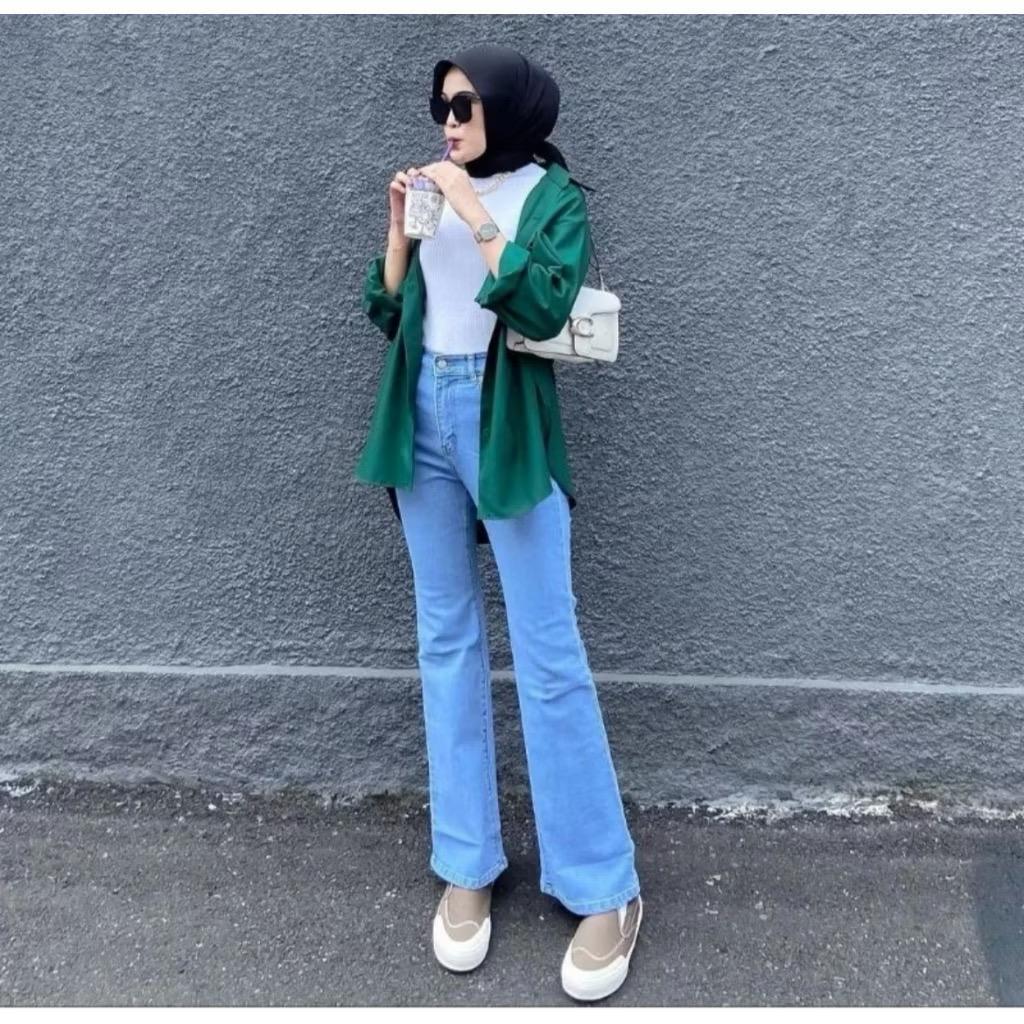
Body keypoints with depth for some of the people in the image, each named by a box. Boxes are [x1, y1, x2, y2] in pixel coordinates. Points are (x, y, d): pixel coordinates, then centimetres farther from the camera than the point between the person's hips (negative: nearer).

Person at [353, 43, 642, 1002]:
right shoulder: (441, 190, 13)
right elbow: (387, 311, 11)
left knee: (547, 655, -5)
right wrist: (401, 228, 0)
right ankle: (466, 865, 20)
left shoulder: (553, 198, -1)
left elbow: (543, 308, -18)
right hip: (425, 419, 6)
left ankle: (603, 888, 7)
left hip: (506, 428, -5)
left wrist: (477, 217, -17)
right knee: (446, 640, 8)